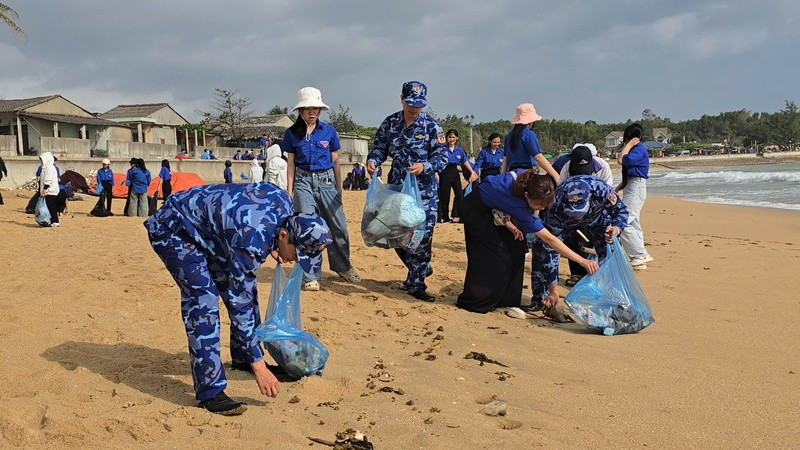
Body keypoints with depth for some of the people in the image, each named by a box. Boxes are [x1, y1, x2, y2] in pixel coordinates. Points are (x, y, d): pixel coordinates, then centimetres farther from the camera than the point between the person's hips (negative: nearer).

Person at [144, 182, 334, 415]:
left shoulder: (284, 202, -15)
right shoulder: (252, 241, -37)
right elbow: (239, 305, -31)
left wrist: (270, 247, -11)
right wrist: (258, 367, -27)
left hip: (207, 227, 9)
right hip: (172, 229, -9)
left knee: (242, 284, 7)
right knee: (203, 298, -22)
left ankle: (242, 358, 26)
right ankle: (209, 392, -17)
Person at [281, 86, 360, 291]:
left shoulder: (329, 131, 4)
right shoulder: (292, 133, 4)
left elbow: (335, 162, 9)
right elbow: (291, 164, 6)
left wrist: (339, 189, 10)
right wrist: (290, 190, 1)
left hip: (327, 180, 1)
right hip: (303, 182, -1)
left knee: (338, 226, 3)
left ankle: (343, 267, 25)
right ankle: (311, 276, 4)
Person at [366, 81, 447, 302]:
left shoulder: (431, 126, -5)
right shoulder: (389, 123, 4)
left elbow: (442, 157, -7)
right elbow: (379, 148, 9)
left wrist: (425, 166, -26)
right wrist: (372, 161, -13)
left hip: (424, 190, -3)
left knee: (422, 235, -4)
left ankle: (416, 283, 9)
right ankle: (422, 269, 31)